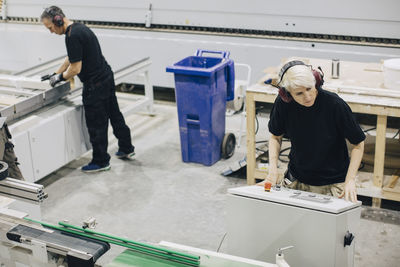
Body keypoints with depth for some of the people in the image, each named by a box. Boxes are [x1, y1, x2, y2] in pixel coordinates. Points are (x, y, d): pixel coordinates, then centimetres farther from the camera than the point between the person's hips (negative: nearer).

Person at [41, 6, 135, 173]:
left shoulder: (72, 36, -21)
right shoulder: (80, 28, 11)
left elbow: (76, 68, -21)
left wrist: (60, 78, -4)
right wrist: (56, 74, 26)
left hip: (95, 85, -10)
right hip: (106, 77, 10)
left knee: (96, 124, 3)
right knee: (114, 115, 20)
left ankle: (101, 162, 14)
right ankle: (126, 148, 34)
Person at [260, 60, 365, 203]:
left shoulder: (335, 104, -21)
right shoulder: (283, 103, -14)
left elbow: (358, 144, -9)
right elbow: (276, 137, 5)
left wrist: (350, 181, -18)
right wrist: (273, 170, -7)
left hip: (332, 183, -2)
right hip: (295, 180, 2)